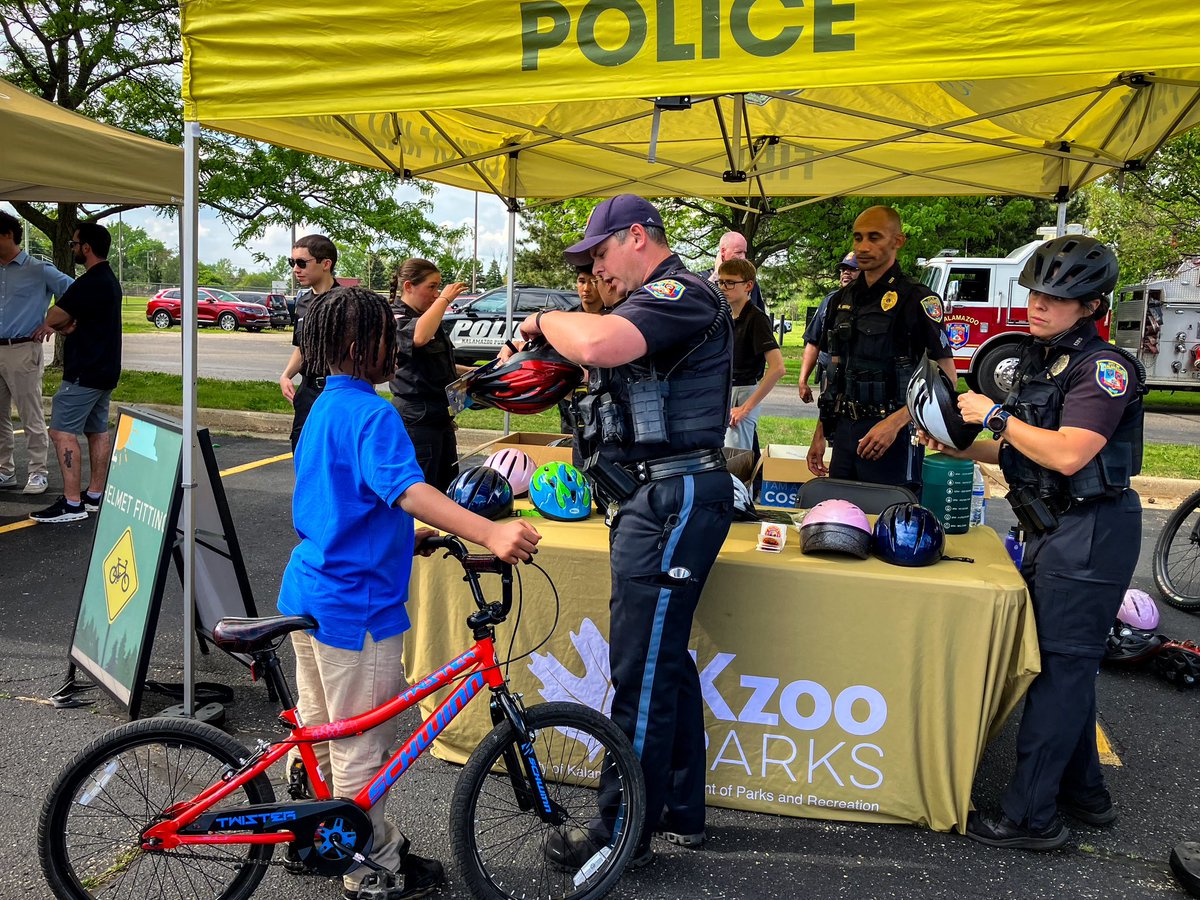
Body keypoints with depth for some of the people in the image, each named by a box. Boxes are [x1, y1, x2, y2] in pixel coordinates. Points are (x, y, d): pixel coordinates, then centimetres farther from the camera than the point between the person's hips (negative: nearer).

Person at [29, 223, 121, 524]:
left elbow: (54, 316, -12)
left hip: (84, 373, -10)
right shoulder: (109, 279, 14)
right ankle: (95, 496, 18)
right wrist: (59, 326, 0)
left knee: (62, 431, -8)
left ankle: (71, 503, -8)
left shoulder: (90, 283, -19)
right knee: (97, 431, 12)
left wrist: (48, 324, 11)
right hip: (104, 370, 10)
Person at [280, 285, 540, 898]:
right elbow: (407, 489, -36)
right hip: (354, 606, -10)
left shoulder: (322, 409, 12)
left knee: (317, 729, 25)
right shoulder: (371, 413, -19)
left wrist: (404, 539, 23)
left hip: (307, 591, 10)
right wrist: (489, 533, -48)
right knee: (361, 751, 5)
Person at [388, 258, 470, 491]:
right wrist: (444, 299, -27)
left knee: (448, 489, 16)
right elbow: (419, 337, -39)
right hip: (416, 418, -10)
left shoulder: (426, 317, 16)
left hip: (439, 417, 10)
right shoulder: (396, 320, -14)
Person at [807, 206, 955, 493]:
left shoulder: (916, 300, -8)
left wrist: (895, 422, -21)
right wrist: (820, 433, 13)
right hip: (845, 432, 6)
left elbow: (946, 378, -11)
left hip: (892, 437, -6)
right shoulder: (842, 299, 12)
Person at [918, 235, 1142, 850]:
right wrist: (961, 447, 6)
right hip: (1053, 530, 10)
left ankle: (1030, 816, 6)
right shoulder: (1039, 362, 13)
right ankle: (1084, 793, 32)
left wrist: (996, 415, -17)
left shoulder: (1103, 367, -15)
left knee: (1060, 667, -4)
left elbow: (1067, 455, -26)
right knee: (1064, 664, 17)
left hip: (1090, 534, -10)